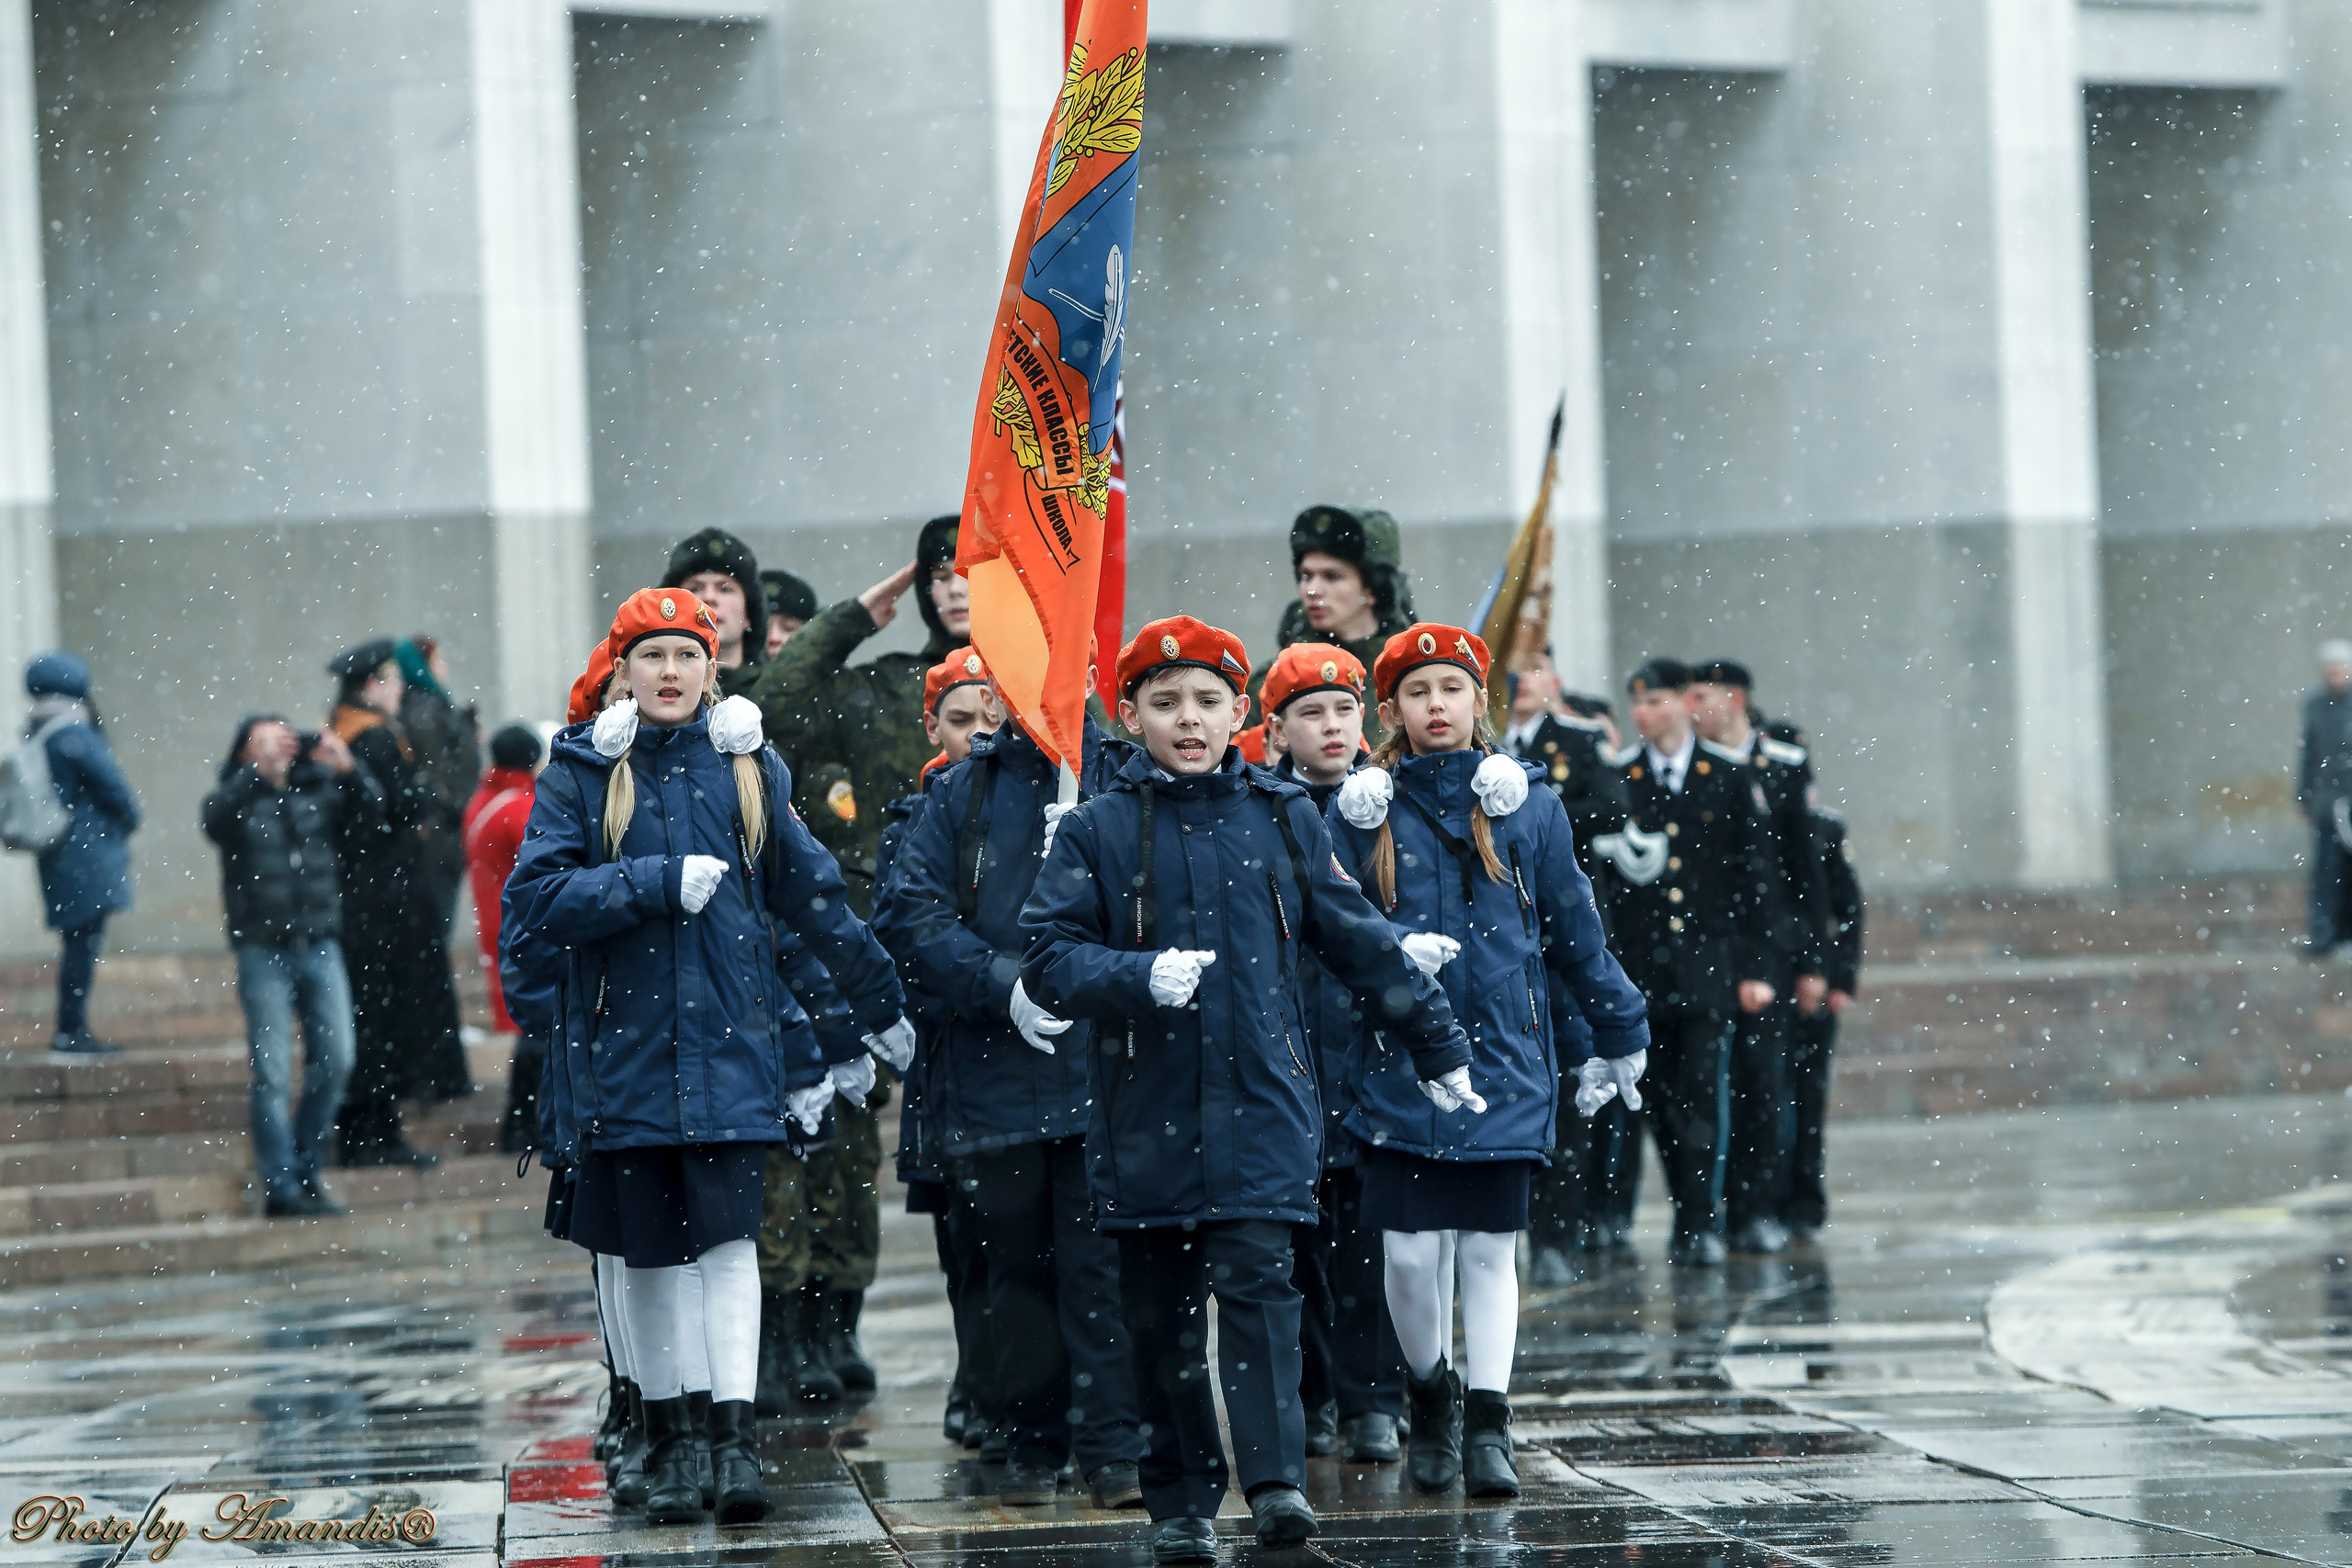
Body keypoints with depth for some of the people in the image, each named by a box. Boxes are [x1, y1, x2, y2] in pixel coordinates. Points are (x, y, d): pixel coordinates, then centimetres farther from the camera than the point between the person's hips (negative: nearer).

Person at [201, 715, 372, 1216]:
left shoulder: (317, 790, 11)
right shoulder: (238, 798, 1)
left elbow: (369, 811, 0)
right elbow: (216, 820, -20)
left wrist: (347, 769, -17)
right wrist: (260, 771, -28)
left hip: (320, 945, 4)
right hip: (263, 950, -4)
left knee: (335, 1061, 3)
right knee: (272, 1074, -5)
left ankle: (305, 1171, 17)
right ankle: (280, 1187, -1)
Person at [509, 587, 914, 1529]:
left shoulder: (745, 767, 7)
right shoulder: (583, 770, 2)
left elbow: (809, 893, 16)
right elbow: (538, 896, -9)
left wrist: (879, 1008, 22)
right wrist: (664, 882, -16)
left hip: (728, 1037, 0)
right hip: (626, 1040, 0)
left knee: (727, 1238, -10)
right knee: (646, 1251, 6)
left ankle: (734, 1439, -13)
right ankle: (666, 1440, 16)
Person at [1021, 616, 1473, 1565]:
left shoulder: (1283, 819, 7)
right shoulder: (1096, 832, 3)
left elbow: (1359, 943, 15)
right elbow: (1049, 960, -3)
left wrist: (1437, 1046, 20)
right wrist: (1141, 977, -21)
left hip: (1261, 1105, -1)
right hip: (1146, 1116, 1)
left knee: (1257, 1282, -15)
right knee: (1162, 1313, 5)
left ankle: (1276, 1482, -19)